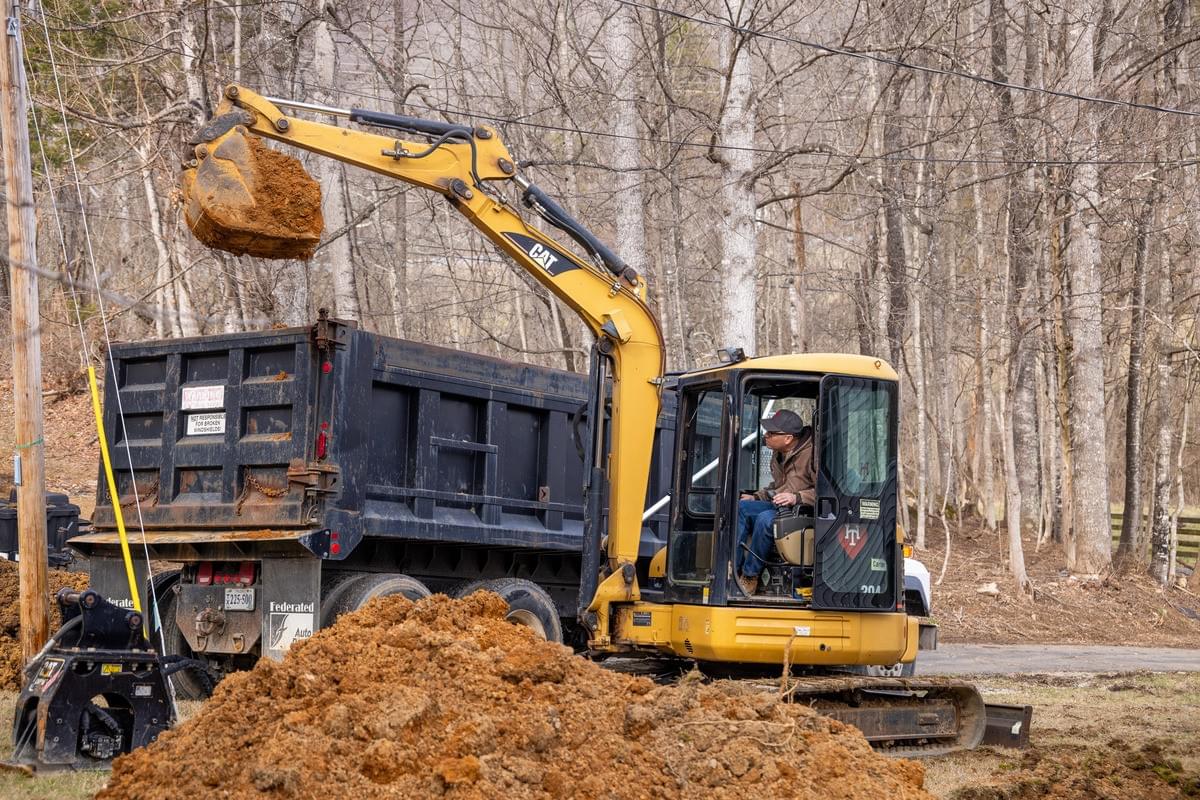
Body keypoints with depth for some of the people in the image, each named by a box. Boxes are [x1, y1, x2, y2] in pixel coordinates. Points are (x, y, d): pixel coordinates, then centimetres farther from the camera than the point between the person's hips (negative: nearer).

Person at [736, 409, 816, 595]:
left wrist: (797, 497, -28)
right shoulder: (779, 455, 15)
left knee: (765, 519, -34)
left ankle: (750, 576, -19)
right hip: (778, 506, 9)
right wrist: (756, 497, 15)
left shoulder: (811, 453, -15)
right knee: (741, 507, -12)